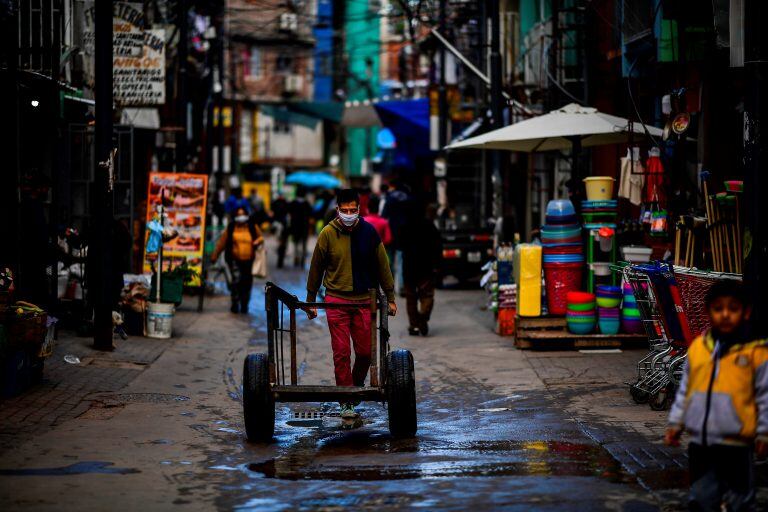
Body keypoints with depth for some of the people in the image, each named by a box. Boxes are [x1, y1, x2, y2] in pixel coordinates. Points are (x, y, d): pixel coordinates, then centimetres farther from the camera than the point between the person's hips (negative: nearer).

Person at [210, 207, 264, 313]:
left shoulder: (253, 227, 5)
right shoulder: (230, 228, 3)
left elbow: (261, 237, 17)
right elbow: (222, 242, 6)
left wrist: (258, 241, -8)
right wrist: (215, 256, 7)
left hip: (249, 260, 2)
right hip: (235, 259, -2)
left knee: (247, 283, 6)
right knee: (236, 279, -19)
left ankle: (244, 306, 22)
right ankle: (235, 304, -10)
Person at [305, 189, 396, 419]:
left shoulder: (369, 232, 0)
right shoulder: (328, 233, -4)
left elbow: (382, 266, 8)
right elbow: (316, 268, 5)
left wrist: (390, 298, 10)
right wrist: (311, 300, 8)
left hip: (364, 299, 1)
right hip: (336, 299, -1)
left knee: (365, 351, 2)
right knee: (341, 352, -4)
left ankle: (357, 386, 29)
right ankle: (346, 402, 2)